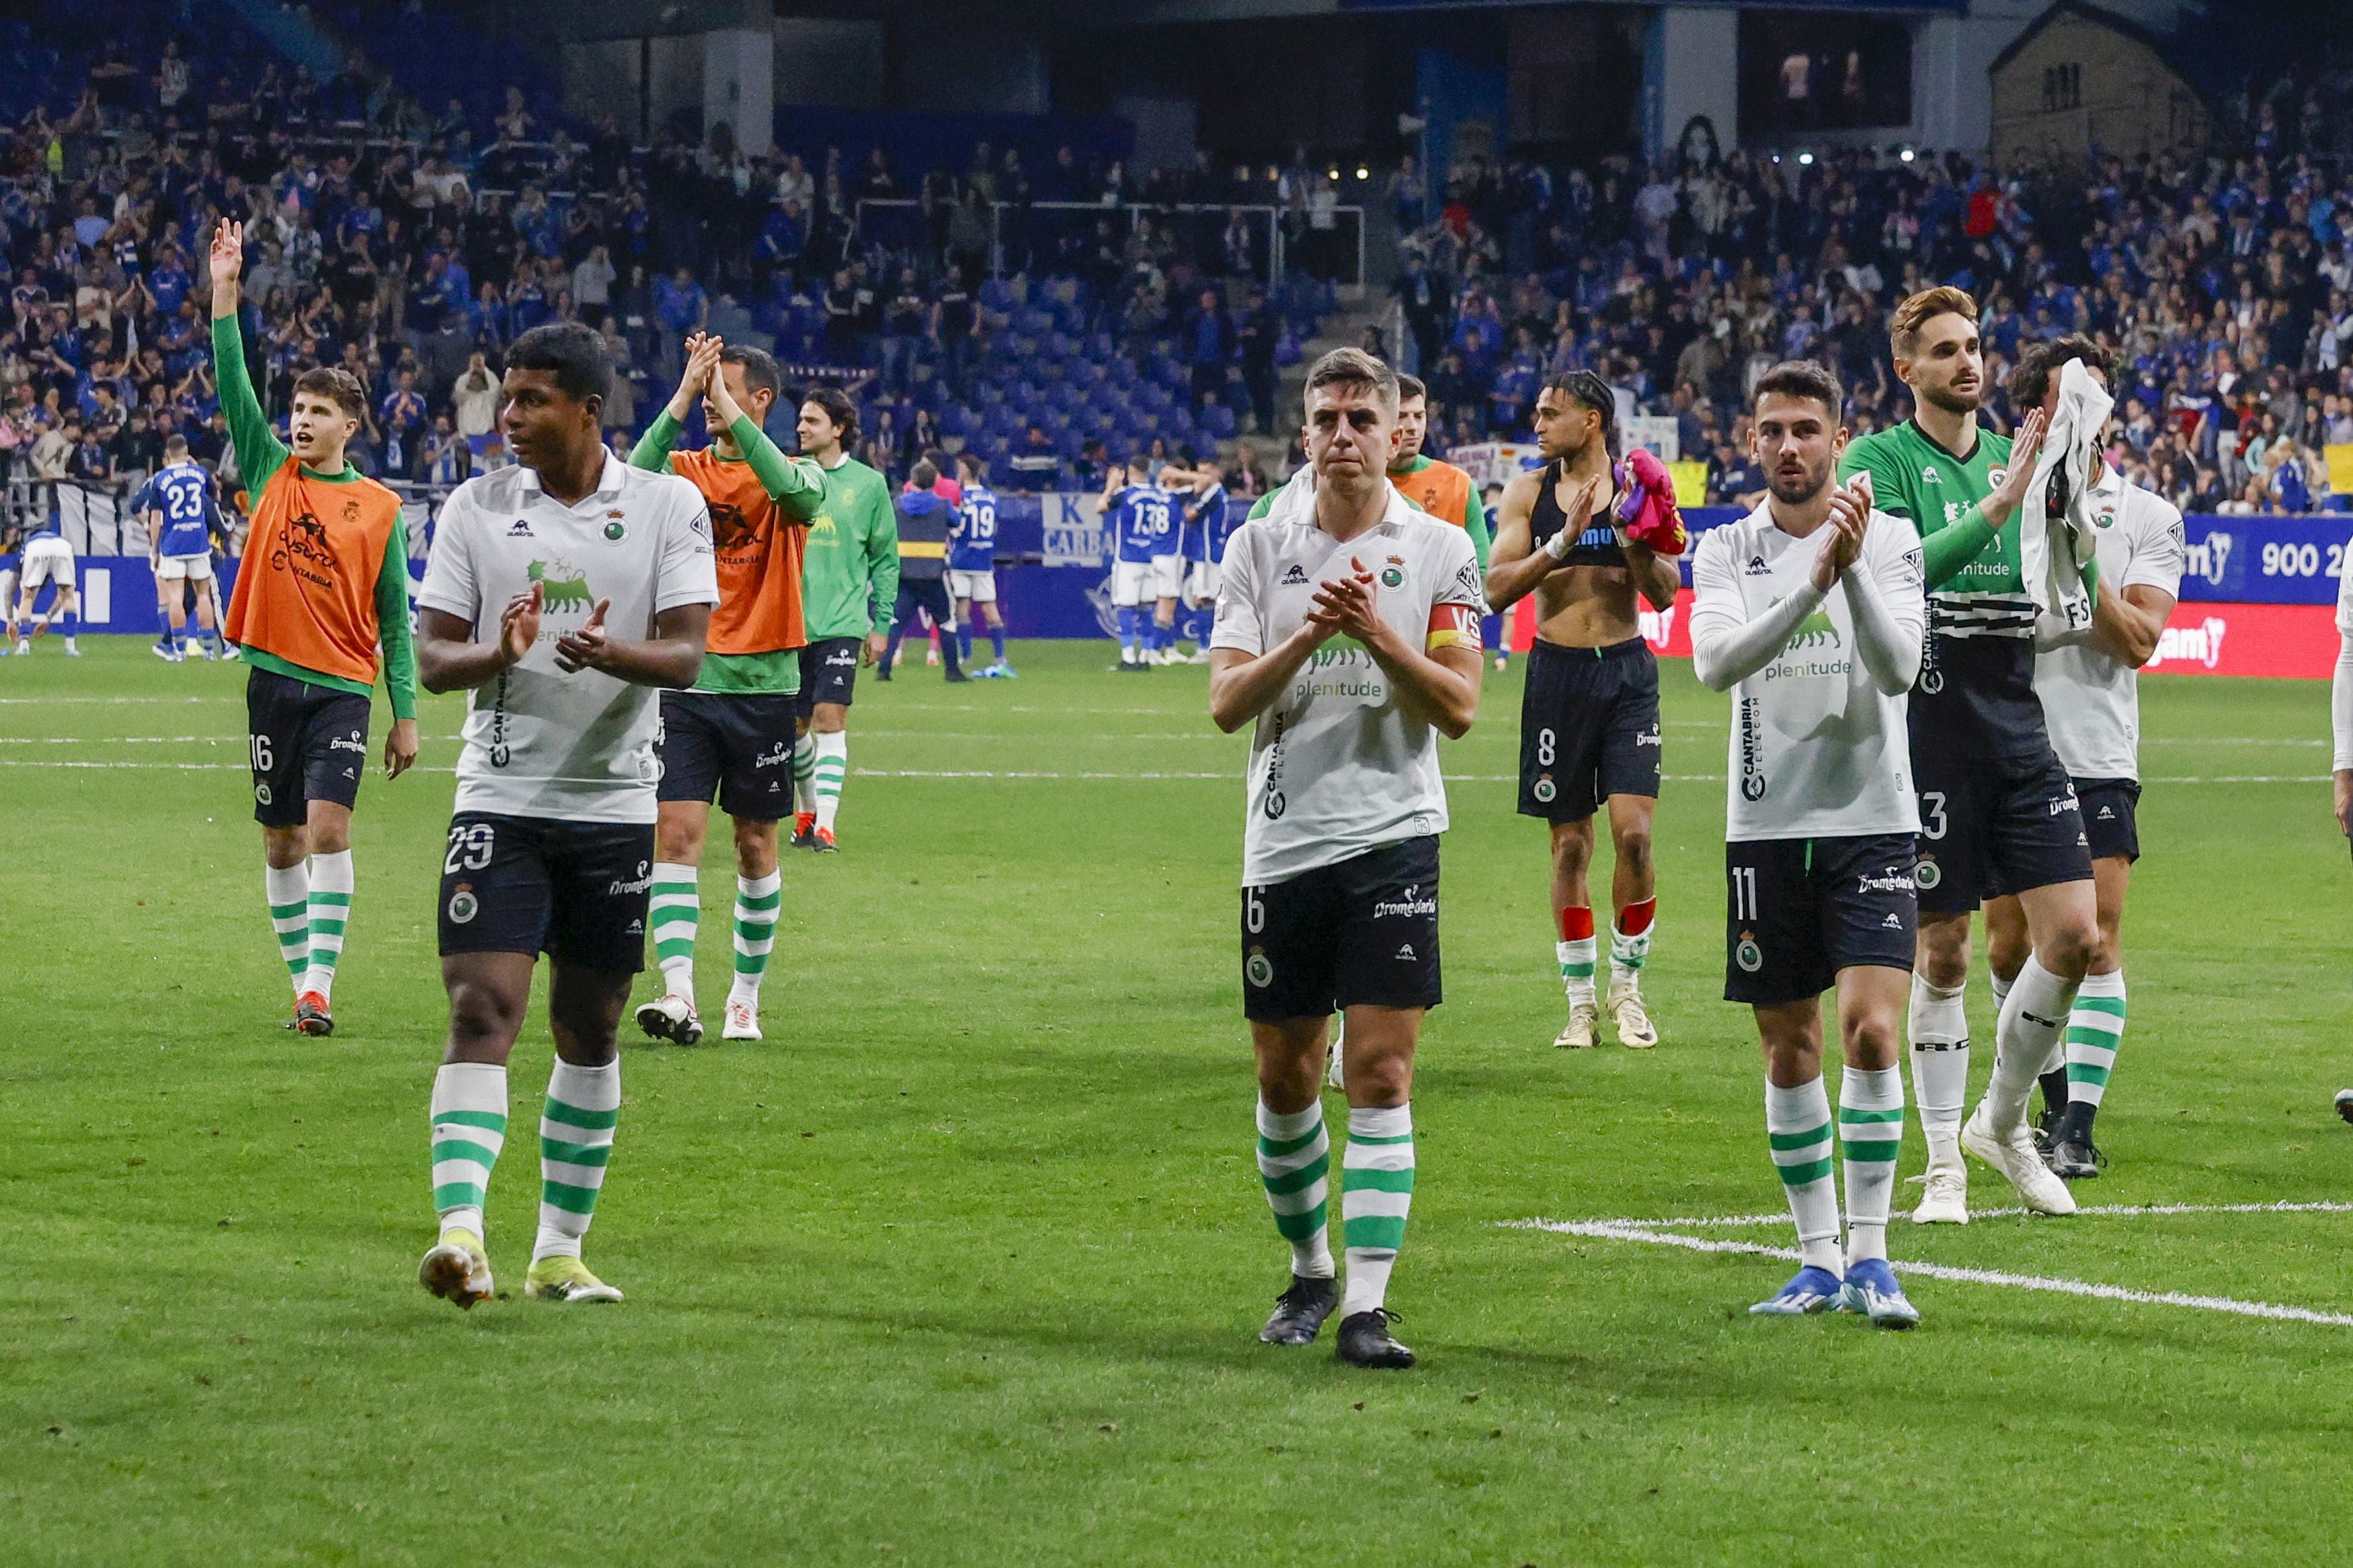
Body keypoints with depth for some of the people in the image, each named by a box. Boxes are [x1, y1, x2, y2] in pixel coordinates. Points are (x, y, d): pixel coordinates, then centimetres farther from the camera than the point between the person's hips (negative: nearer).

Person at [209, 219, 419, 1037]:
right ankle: (301, 977, 17)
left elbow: (394, 618, 5)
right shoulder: (271, 473, 7)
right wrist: (225, 295, -11)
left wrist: (406, 714, 2)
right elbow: (233, 386, -2)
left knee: (328, 826, -16)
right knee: (282, 843, 7)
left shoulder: (380, 507, 3)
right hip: (274, 676, 3)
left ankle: (319, 987, -18)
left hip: (343, 685, -3)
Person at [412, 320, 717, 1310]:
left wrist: (611, 652, -28)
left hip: (615, 802, 1)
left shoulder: (669, 506, 1)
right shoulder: (474, 509, 3)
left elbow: (686, 654, -7)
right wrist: (496, 653, -21)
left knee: (591, 1030, 9)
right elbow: (432, 657, 1)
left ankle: (560, 1251, 19)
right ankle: (460, 1232, -24)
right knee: (482, 1012, -15)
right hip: (499, 800, -1)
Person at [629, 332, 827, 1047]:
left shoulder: (797, 472, 1)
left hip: (763, 684, -1)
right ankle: (678, 993, -18)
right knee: (676, 833, -11)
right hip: (685, 680, 1)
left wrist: (728, 412, -27)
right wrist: (681, 401, -23)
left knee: (756, 846, 8)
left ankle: (746, 995, 21)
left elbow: (795, 489, -25)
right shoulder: (685, 470, 6)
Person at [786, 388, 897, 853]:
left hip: (840, 623, -2)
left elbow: (885, 559, 9)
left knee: (830, 719, -13)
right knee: (795, 725, 8)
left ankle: (824, 824, -16)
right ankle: (806, 810, 27)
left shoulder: (868, 484, 2)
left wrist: (879, 624, 5)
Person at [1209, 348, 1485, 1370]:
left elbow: (1459, 707, -3)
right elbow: (1226, 702, -1)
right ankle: (1309, 1271, 27)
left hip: (1393, 837, -2)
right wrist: (1307, 636, -17)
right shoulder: (1259, 547, 6)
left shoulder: (1438, 549, 2)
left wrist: (1378, 633, -16)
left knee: (1381, 1070, -9)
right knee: (1284, 1078, 8)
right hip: (1283, 843, 2)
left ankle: (1365, 1304, -11)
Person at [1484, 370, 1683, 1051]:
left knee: (1634, 833, -10)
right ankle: (1580, 999, 13)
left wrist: (1632, 536, -16)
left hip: (1626, 670, -1)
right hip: (1557, 670, 1)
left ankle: (1627, 985, 7)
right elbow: (1496, 587, -5)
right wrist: (1561, 543, -16)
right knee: (1570, 843, 4)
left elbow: (1665, 593, 0)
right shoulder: (1528, 492, 4)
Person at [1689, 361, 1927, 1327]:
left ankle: (1869, 1256, -7)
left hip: (1872, 820, -2)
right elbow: (1715, 662, -15)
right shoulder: (1726, 551, 4)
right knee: (1789, 1051, 6)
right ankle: (1818, 1258, 15)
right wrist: (1812, 584, -27)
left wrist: (1853, 569, -27)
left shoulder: (1889, 540, 0)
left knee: (1872, 1030, -14)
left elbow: (1899, 668, -13)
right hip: (1767, 823, 2)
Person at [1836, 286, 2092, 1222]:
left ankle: (2003, 1123, 17)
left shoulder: (2014, 456, 12)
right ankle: (1945, 1163, 12)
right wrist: (1996, 507, -27)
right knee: (1942, 953, 1)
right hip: (1928, 737, -5)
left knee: (2074, 935, -3)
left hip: (2019, 732, 5)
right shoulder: (1879, 462, -3)